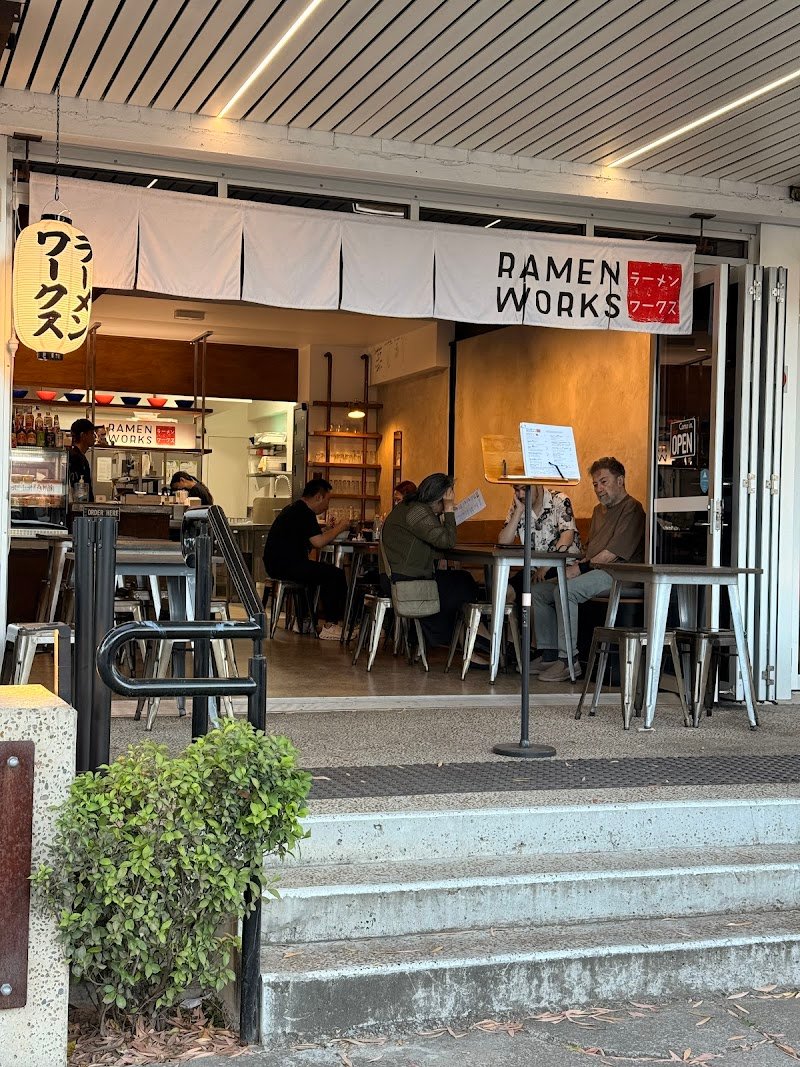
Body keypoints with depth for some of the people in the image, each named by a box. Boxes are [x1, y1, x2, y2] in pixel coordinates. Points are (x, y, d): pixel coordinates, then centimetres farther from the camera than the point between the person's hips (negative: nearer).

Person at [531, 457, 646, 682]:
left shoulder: (631, 509, -8)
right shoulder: (599, 510, 24)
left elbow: (614, 552, -17)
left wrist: (582, 567, -17)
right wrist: (578, 565, 3)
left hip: (619, 574, -10)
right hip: (597, 570, 10)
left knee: (565, 590, -31)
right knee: (538, 591, 1)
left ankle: (569, 660, -29)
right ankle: (549, 655, -1)